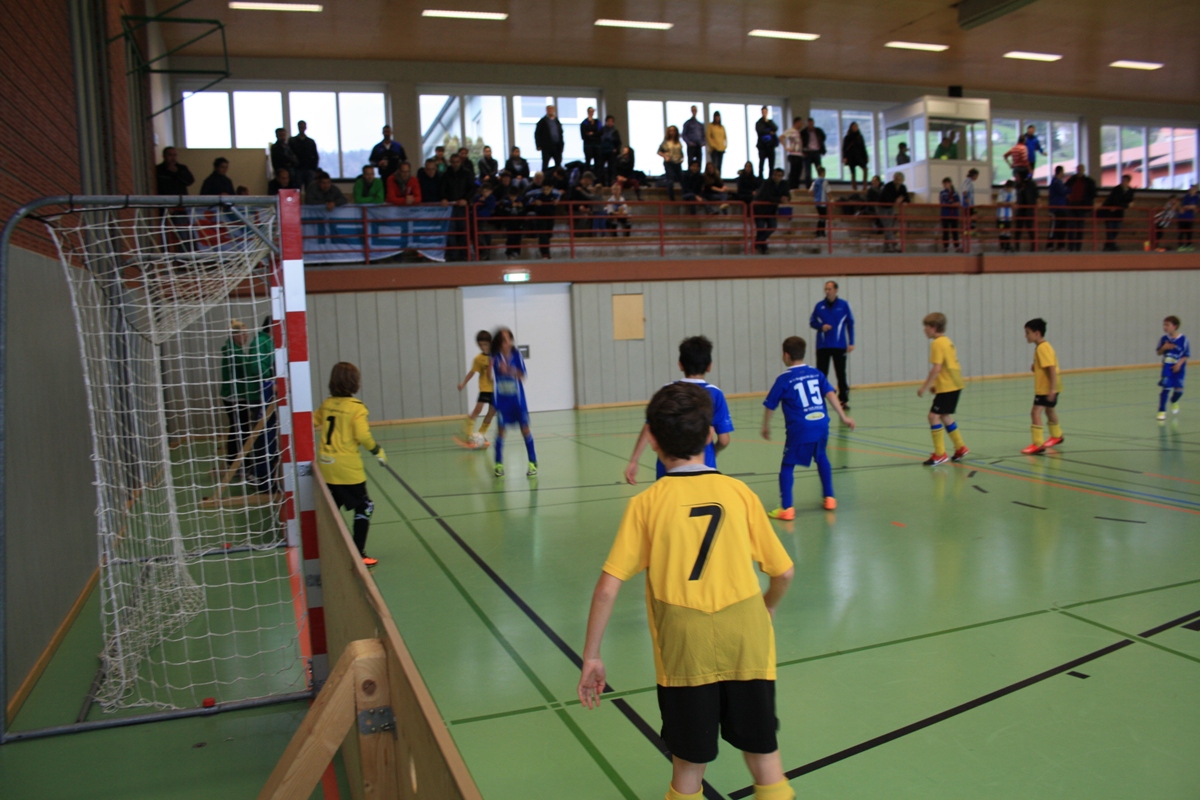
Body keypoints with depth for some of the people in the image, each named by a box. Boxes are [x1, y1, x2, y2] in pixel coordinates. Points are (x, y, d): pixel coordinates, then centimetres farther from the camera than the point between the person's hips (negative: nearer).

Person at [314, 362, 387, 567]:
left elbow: (313, 422, 13)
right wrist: (378, 450, -4)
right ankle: (358, 554, 5)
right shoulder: (356, 407, -12)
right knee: (364, 507, 7)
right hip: (347, 467, -6)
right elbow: (363, 436, -18)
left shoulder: (326, 404, 3)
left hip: (325, 465, 6)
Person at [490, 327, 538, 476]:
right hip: (502, 399, 0)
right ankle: (499, 464, 14)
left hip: (517, 398, 0)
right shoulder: (495, 358, -8)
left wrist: (509, 371, -27)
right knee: (501, 429, 1)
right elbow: (491, 377, -6)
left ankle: (532, 463, 11)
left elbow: (522, 376, -9)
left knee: (525, 429, 1)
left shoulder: (516, 354, -8)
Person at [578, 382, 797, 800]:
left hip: (685, 653, -1)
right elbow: (784, 571, 4)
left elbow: (608, 587, -8)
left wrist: (591, 657, 1)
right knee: (766, 765, 16)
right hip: (748, 647, 1)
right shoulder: (740, 492, -1)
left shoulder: (646, 503, -5)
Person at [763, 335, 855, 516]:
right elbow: (830, 394, 0)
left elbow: (770, 405, 4)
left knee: (787, 466, 4)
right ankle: (829, 498, 33)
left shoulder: (784, 379, 0)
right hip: (821, 426, 5)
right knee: (822, 458, 28)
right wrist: (843, 416, -1)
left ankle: (787, 508, -3)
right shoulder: (816, 373, 11)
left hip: (800, 429, -5)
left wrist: (766, 427, 16)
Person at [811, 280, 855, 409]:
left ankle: (843, 400, 12)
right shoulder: (819, 306, 3)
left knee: (841, 373, 4)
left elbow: (850, 324, 4)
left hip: (839, 346, -1)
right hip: (822, 346, 1)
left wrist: (851, 343, 0)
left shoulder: (844, 305, 1)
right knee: (821, 374, 0)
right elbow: (812, 322, 9)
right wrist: (821, 326, -12)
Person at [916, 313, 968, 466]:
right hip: (955, 384, 10)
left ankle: (940, 454, -7)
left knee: (934, 415, -8)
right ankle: (960, 447, 29)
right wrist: (936, 384, 20)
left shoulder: (937, 343, -15)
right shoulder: (947, 341, 14)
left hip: (947, 387, -10)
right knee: (944, 416, 20)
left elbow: (936, 368, -21)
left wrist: (924, 387, -17)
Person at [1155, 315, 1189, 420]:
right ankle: (1162, 411, -2)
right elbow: (1158, 352, 7)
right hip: (1167, 368, 1)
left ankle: (1174, 402, 37)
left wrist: (1179, 363, -15)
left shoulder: (1183, 339, -9)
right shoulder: (1164, 339, -3)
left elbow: (1187, 355, -3)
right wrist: (1164, 348, -13)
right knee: (1165, 388, -8)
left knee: (1178, 389, 2)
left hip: (1179, 368, -1)